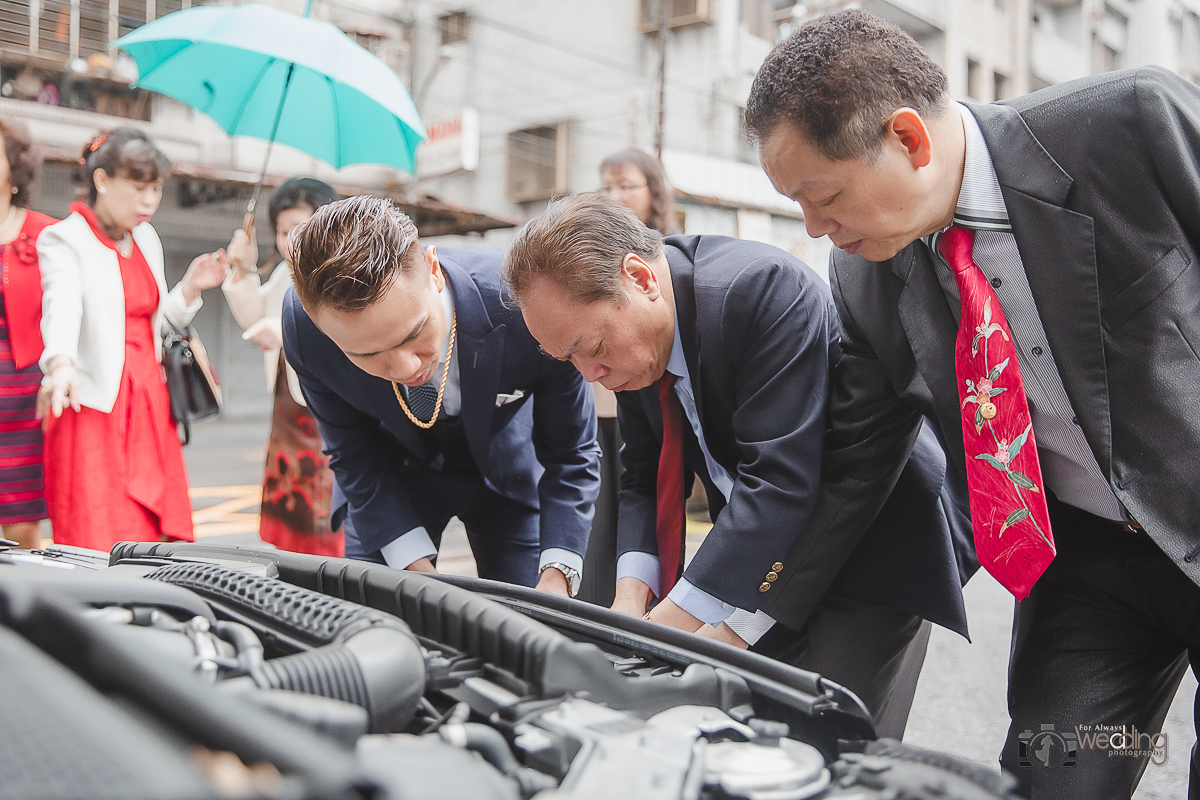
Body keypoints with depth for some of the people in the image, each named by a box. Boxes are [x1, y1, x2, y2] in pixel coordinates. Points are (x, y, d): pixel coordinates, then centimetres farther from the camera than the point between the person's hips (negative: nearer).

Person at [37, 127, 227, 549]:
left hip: (149, 404, 6)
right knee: (95, 541, -9)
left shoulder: (147, 238, 16)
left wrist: (189, 287, 5)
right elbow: (62, 304, -25)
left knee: (156, 537, 2)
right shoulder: (63, 238, -5)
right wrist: (61, 363, -43)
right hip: (93, 404, -6)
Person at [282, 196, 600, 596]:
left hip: (506, 469, 0)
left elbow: (570, 453, -22)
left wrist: (556, 577, -33)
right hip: (396, 475, 1)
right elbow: (355, 459, -15)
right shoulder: (306, 328, -31)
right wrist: (418, 571, -24)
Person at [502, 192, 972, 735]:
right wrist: (631, 597, -16)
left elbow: (779, 481, -34)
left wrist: (666, 625, -34)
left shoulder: (766, 288, -29)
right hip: (761, 552, 7)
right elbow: (643, 477, 3)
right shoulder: (629, 335, -4)